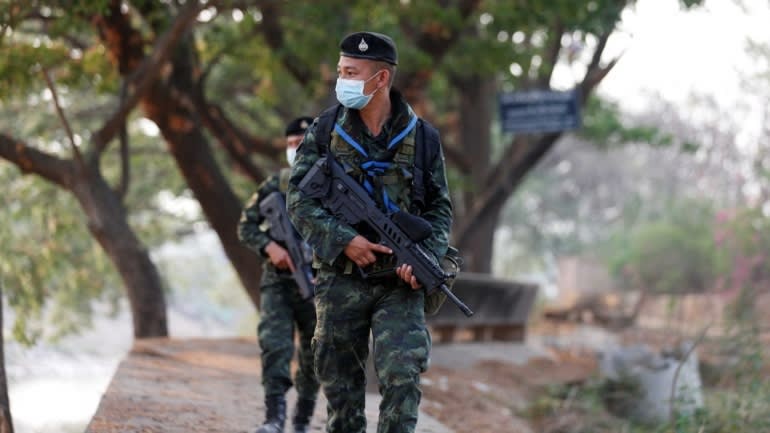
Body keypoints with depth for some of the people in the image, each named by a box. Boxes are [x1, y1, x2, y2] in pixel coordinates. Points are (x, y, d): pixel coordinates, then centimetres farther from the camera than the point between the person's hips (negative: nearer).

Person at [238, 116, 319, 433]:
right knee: (274, 342, -17)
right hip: (278, 280, 0)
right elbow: (246, 226, 8)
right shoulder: (275, 186, 5)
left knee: (313, 355, 6)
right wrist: (269, 247, -10)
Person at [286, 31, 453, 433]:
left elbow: (440, 207, 7)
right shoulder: (324, 131, 1)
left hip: (400, 281, -1)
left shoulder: (420, 136, 1)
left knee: (402, 376, -14)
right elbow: (298, 199, -2)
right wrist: (344, 240, -15)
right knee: (340, 385, 6)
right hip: (340, 278, 1)